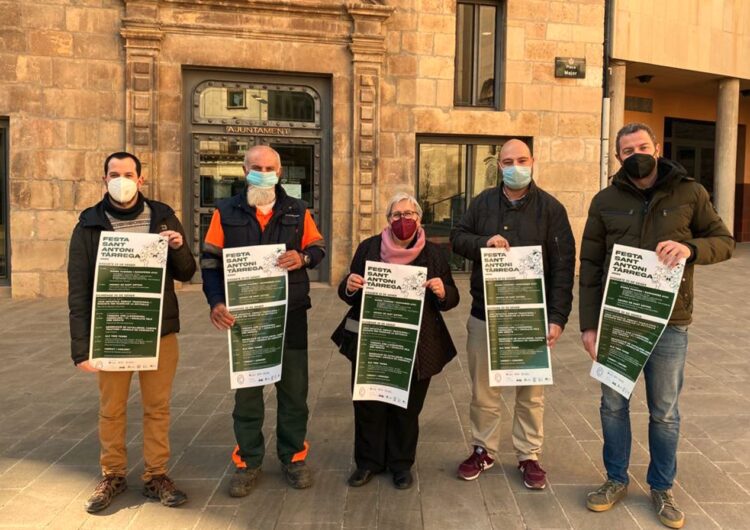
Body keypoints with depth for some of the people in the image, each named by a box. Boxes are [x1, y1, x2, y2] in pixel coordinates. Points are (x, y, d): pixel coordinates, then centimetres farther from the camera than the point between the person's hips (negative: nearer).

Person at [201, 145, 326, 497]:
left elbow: (318, 248, 9)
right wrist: (216, 302, -14)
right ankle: (248, 461, 25)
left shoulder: (297, 211, 4)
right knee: (246, 388, 9)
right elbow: (210, 260, 0)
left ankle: (292, 456, 26)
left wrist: (303, 257, -15)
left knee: (293, 387, 9)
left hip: (290, 314, 1)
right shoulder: (226, 212, 1)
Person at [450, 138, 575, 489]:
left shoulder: (550, 208, -2)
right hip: (484, 314, 2)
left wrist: (558, 317, -11)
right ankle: (484, 450, 29)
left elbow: (563, 266, -5)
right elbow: (457, 237, 10)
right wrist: (483, 242, -13)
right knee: (483, 390, 12)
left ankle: (529, 456, 25)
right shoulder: (483, 202, 6)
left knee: (531, 392, 9)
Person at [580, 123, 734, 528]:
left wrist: (690, 247, -20)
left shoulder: (689, 194, -1)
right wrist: (589, 324, -5)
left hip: (668, 324, -1)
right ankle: (616, 480, 31)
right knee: (613, 404, 12)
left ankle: (661, 488, 31)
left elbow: (724, 241, 4)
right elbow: (590, 265, 0)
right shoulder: (605, 201, 0)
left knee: (664, 412, 11)